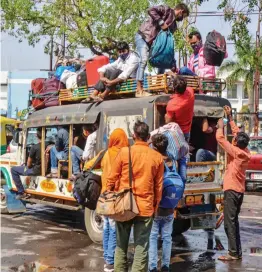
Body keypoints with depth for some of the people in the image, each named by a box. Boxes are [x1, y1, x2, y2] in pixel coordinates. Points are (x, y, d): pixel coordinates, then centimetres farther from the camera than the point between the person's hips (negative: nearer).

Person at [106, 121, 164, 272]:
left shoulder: (124, 152, -4)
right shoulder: (157, 157, -1)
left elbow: (112, 179, 0)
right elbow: (159, 186, 3)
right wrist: (155, 207, 14)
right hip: (146, 207, 0)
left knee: (121, 245, 14)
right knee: (142, 247, 5)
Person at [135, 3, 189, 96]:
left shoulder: (174, 25, 16)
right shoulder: (167, 10, -5)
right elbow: (151, 10, -20)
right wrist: (161, 22, -21)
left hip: (153, 42, 9)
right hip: (142, 37, -9)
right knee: (144, 60, -22)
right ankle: (139, 90, -25)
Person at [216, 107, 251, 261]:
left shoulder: (235, 151, -14)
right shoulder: (245, 151, 6)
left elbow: (220, 138, -14)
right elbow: (237, 132, 17)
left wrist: (221, 126, 4)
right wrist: (230, 118, 20)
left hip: (232, 190, -9)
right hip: (239, 190, 9)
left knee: (229, 222, -7)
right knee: (234, 221, 14)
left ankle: (233, 253, -6)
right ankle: (237, 252, 17)